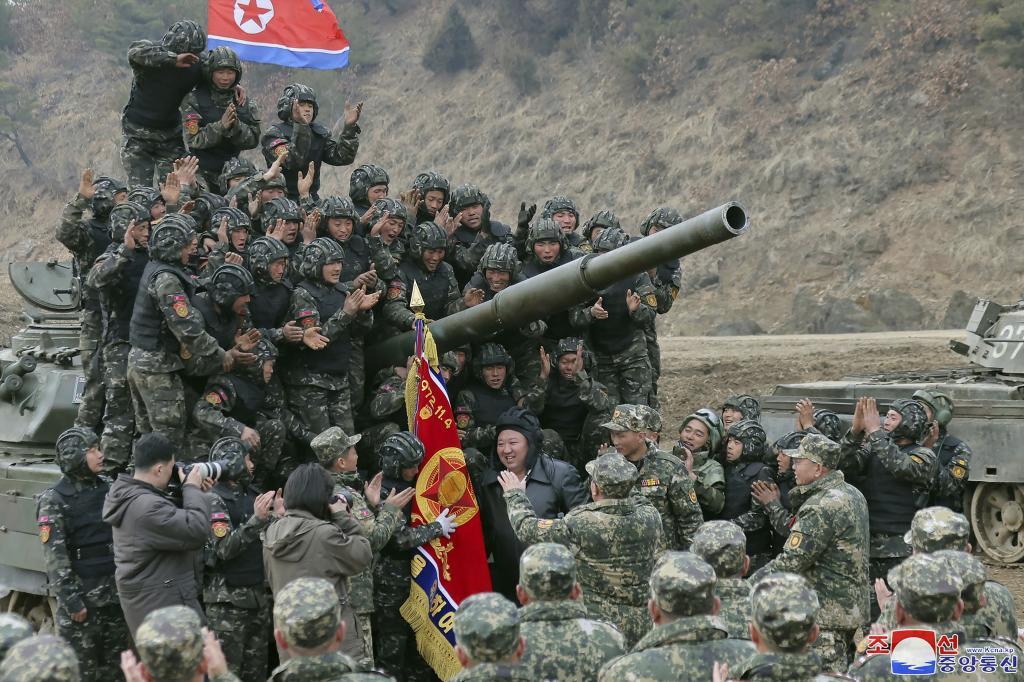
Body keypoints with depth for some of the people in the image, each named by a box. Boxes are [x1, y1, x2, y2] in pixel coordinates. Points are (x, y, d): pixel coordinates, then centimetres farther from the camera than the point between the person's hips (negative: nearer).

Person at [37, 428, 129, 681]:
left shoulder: (107, 487, 6)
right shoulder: (54, 500, -10)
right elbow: (55, 557, -13)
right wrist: (71, 601, -15)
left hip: (116, 593, 5)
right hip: (82, 597, -5)